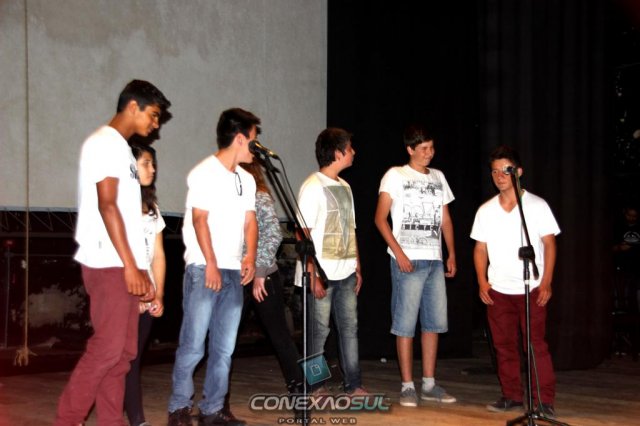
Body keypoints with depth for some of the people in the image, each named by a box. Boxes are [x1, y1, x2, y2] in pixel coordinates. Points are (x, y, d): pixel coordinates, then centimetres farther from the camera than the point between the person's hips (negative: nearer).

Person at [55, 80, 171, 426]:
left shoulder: (121, 148, 21)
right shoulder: (106, 143, -8)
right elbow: (106, 206, -17)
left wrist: (140, 270, 18)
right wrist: (129, 265, -19)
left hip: (123, 266, 10)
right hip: (109, 264, -10)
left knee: (123, 351, 7)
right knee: (107, 348, -10)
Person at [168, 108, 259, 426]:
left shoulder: (246, 179, 17)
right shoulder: (205, 173, -5)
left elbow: (250, 221, 13)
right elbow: (199, 220, -10)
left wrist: (250, 257, -3)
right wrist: (211, 265, -14)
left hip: (233, 271, 7)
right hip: (203, 269, -7)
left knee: (224, 348, 7)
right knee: (193, 344, -6)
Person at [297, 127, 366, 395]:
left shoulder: (344, 187, 16)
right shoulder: (313, 187, -8)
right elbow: (304, 233, -12)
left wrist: (357, 267, 14)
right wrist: (312, 275, -17)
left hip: (345, 273, 7)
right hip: (323, 273, -7)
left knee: (349, 326, 8)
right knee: (319, 330, -1)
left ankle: (353, 384, 14)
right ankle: (315, 385, 9)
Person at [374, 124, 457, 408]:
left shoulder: (438, 177, 16)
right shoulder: (395, 176, -1)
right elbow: (380, 218, -5)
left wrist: (451, 254, 10)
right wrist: (398, 252, -14)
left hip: (435, 260, 6)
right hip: (408, 261, -6)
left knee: (434, 321, 7)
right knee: (405, 322, -4)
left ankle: (429, 384, 16)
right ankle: (407, 387, 2)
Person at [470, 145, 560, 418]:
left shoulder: (537, 206, -2)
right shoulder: (485, 211, 8)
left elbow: (549, 244, -3)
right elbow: (480, 248, 11)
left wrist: (546, 282, -11)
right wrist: (482, 281, -1)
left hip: (531, 288, -4)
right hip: (497, 290, 4)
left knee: (536, 345, -6)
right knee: (504, 346, 8)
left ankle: (545, 401, 1)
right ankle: (512, 396, 19)